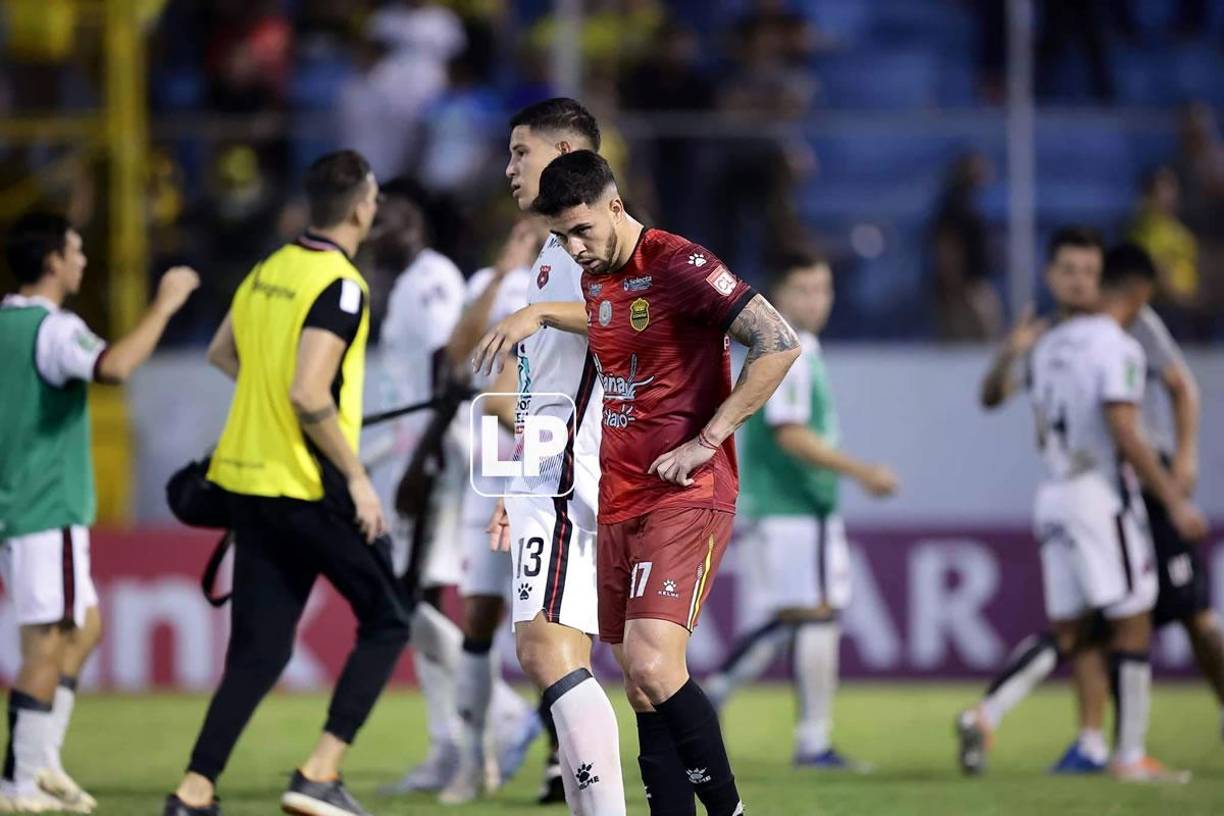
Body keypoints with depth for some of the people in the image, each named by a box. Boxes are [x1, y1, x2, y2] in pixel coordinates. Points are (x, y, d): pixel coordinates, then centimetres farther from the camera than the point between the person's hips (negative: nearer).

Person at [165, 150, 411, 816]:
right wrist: (357, 477, -15)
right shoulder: (340, 286, -14)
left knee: (258, 651, 9)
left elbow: (221, 354, 24)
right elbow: (308, 394, -22)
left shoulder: (269, 270, 10)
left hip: (248, 481, 8)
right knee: (386, 620, 7)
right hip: (309, 484, -8)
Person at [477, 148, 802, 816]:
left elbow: (780, 343, -20)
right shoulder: (595, 279, 14)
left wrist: (707, 440, -19)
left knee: (652, 667, -23)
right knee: (642, 688, 5)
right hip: (618, 504, 9)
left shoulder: (678, 266, -13)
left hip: (686, 495, -9)